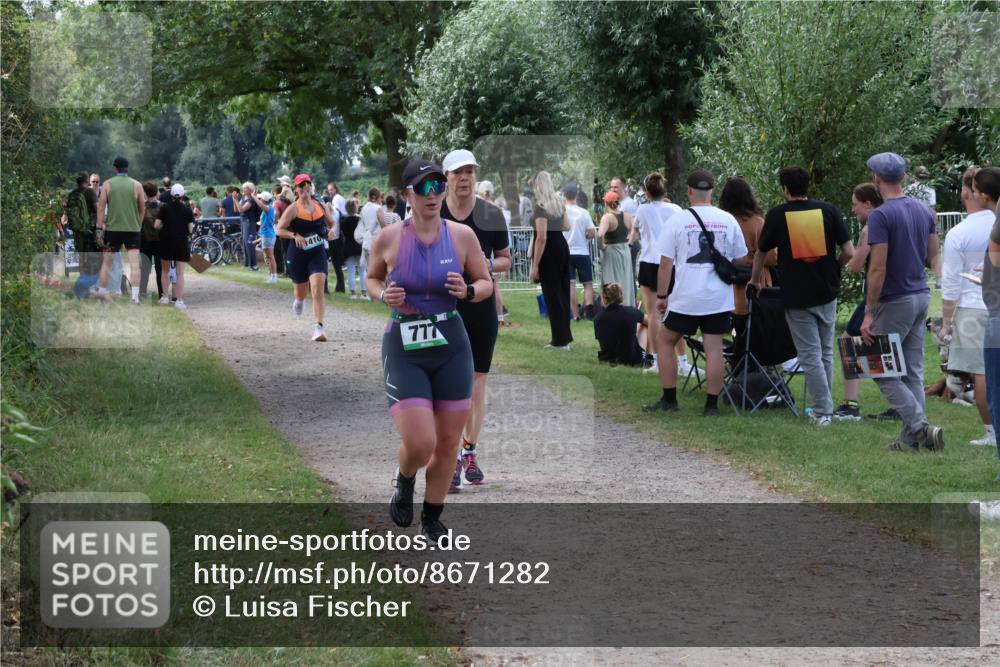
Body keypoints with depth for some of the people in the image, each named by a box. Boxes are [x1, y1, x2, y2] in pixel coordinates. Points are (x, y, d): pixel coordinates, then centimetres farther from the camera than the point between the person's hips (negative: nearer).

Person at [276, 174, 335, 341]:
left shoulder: (321, 206, 3)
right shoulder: (293, 209, -8)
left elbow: (331, 224, 20)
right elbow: (280, 230, -9)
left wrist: (328, 231, -1)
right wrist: (295, 235, -25)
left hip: (318, 253, 1)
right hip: (298, 254, -1)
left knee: (318, 290, -16)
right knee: (301, 292, 14)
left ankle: (319, 327, -18)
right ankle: (298, 300, 53)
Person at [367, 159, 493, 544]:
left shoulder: (462, 235, -3)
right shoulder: (389, 239, -6)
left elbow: (486, 284, 7)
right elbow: (371, 279, 11)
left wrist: (468, 292, -15)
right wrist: (383, 295, -11)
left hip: (451, 346, 2)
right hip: (404, 349, -2)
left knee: (448, 443, 8)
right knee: (420, 444, -13)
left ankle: (432, 519, 29)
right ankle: (404, 481, 24)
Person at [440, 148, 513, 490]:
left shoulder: (491, 215, 2)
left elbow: (506, 259, 11)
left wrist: (490, 265, -10)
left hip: (482, 306, 2)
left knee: (477, 383, 7)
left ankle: (470, 453, 22)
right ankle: (450, 459, -6)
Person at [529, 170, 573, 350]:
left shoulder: (541, 207, -18)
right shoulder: (559, 204, 6)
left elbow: (541, 238, -22)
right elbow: (567, 226, 21)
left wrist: (535, 265, -20)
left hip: (549, 252, -8)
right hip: (562, 247, 8)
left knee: (552, 295, -1)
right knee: (563, 292, 15)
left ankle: (560, 340, 3)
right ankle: (565, 337, 23)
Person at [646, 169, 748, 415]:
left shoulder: (677, 221, -4)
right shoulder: (728, 221, 4)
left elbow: (665, 264, -4)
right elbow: (740, 261, 11)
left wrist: (661, 296, 5)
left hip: (685, 298, -2)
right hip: (719, 298, 2)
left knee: (665, 341, 13)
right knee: (714, 347, 2)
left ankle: (669, 399, 14)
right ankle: (712, 404, 2)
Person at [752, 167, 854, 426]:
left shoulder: (777, 215, -2)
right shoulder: (828, 210, 0)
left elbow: (761, 253, 10)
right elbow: (849, 252, -3)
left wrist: (755, 280, 29)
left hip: (796, 296, -2)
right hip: (827, 292, 2)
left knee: (810, 355, 1)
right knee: (825, 352, 15)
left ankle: (823, 411, -1)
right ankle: (824, 407, 21)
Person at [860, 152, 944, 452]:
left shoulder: (881, 216, -16)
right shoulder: (924, 210, 7)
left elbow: (878, 269, -19)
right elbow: (932, 257, 12)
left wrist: (869, 314, -15)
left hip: (895, 301, -7)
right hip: (921, 295, 7)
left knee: (882, 371, 1)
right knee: (913, 371, 9)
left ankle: (921, 427, -10)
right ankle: (911, 438, 8)